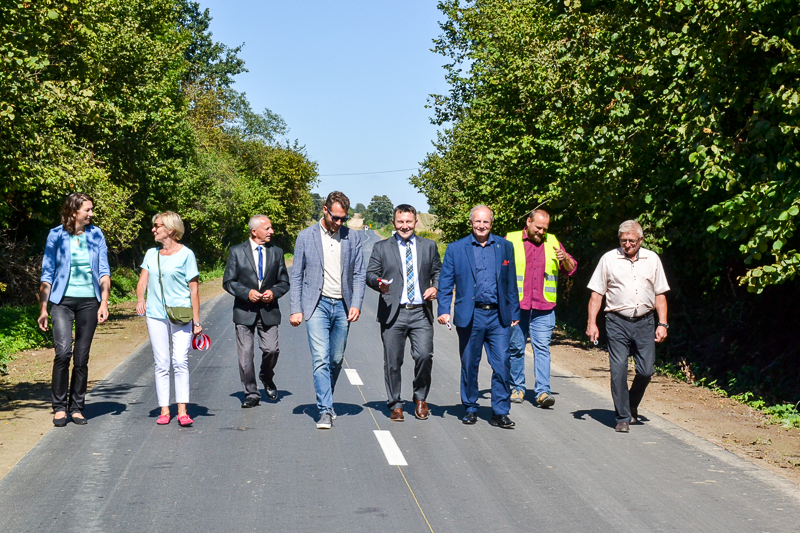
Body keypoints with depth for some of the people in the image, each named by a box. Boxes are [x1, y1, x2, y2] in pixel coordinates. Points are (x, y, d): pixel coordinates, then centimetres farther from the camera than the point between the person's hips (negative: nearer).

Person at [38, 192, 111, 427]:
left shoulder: (96, 234, 6)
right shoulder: (56, 235, 0)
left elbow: (104, 271, 8)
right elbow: (47, 273, 3)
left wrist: (104, 303, -2)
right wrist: (43, 308, 0)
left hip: (89, 301, 2)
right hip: (63, 300, -2)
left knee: (82, 358, 4)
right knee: (63, 351, -17)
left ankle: (76, 407, 16)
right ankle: (59, 407, -3)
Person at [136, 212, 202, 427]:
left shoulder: (186, 254, -1)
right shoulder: (151, 254, 13)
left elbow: (194, 288, 0)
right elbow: (143, 281, 8)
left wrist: (196, 320, -3)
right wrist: (140, 298, -15)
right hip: (156, 314, 4)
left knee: (180, 361, -10)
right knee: (161, 363, 4)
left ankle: (182, 411, -7)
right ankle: (164, 410, 10)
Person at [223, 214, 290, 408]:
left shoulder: (276, 252, 9)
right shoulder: (237, 252, 2)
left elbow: (284, 282, 12)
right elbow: (228, 281, 0)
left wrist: (273, 292, -9)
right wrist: (247, 293, -14)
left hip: (269, 311, 1)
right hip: (244, 311, -1)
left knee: (271, 350, -8)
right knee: (245, 354, -2)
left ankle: (267, 378, 24)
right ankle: (251, 394, 10)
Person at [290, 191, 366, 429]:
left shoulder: (352, 237, 6)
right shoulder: (306, 236, 2)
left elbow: (359, 274, 8)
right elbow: (297, 276, 4)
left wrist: (356, 304, -5)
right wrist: (295, 309, -3)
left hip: (342, 306, 2)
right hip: (317, 304, -2)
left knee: (336, 360, 8)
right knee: (321, 359, -12)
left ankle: (325, 402, 28)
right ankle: (325, 411, -12)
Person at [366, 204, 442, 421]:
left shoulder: (429, 246, 14)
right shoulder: (381, 248, 10)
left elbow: (438, 272, 16)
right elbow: (370, 274, 5)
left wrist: (435, 287, -4)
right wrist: (379, 284, -17)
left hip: (421, 313, 0)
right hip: (393, 313, 0)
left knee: (424, 356, -12)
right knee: (393, 362, 2)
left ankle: (420, 399, 12)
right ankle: (395, 405, 17)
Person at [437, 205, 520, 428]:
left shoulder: (505, 247, 9)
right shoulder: (456, 248, 4)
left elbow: (511, 283, 11)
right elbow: (445, 282, 3)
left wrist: (514, 312, 8)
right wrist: (443, 309, -7)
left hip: (498, 316, 1)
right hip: (469, 316, 0)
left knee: (502, 364, -5)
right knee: (469, 365, 8)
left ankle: (500, 412, 4)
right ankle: (470, 408, 23)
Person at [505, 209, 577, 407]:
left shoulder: (552, 242, 13)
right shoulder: (511, 240, 5)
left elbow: (571, 269, 17)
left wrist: (565, 258, -5)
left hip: (543, 309, 1)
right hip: (516, 307, -1)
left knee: (542, 348, -7)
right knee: (516, 348, 5)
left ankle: (543, 391, -10)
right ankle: (517, 387, 18)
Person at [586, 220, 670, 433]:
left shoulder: (652, 259, 9)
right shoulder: (608, 259, 3)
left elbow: (660, 295, 12)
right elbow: (597, 294, 4)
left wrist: (662, 324, 4)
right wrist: (592, 323, -4)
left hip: (645, 322, 2)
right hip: (617, 322, -2)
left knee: (646, 370, 0)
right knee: (618, 370, -6)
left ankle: (632, 405, 27)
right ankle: (623, 417, 4)